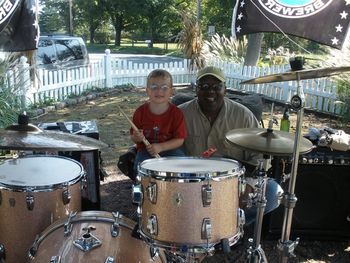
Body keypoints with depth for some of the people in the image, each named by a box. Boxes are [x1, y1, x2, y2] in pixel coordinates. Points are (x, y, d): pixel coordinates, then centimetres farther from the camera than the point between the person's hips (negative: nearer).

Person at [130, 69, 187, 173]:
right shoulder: (140, 112, -5)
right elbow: (133, 137, 4)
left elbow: (180, 139, -9)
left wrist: (160, 147, -23)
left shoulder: (176, 113, -9)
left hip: (170, 149, 0)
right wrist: (137, 138, -21)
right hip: (146, 149, 1)